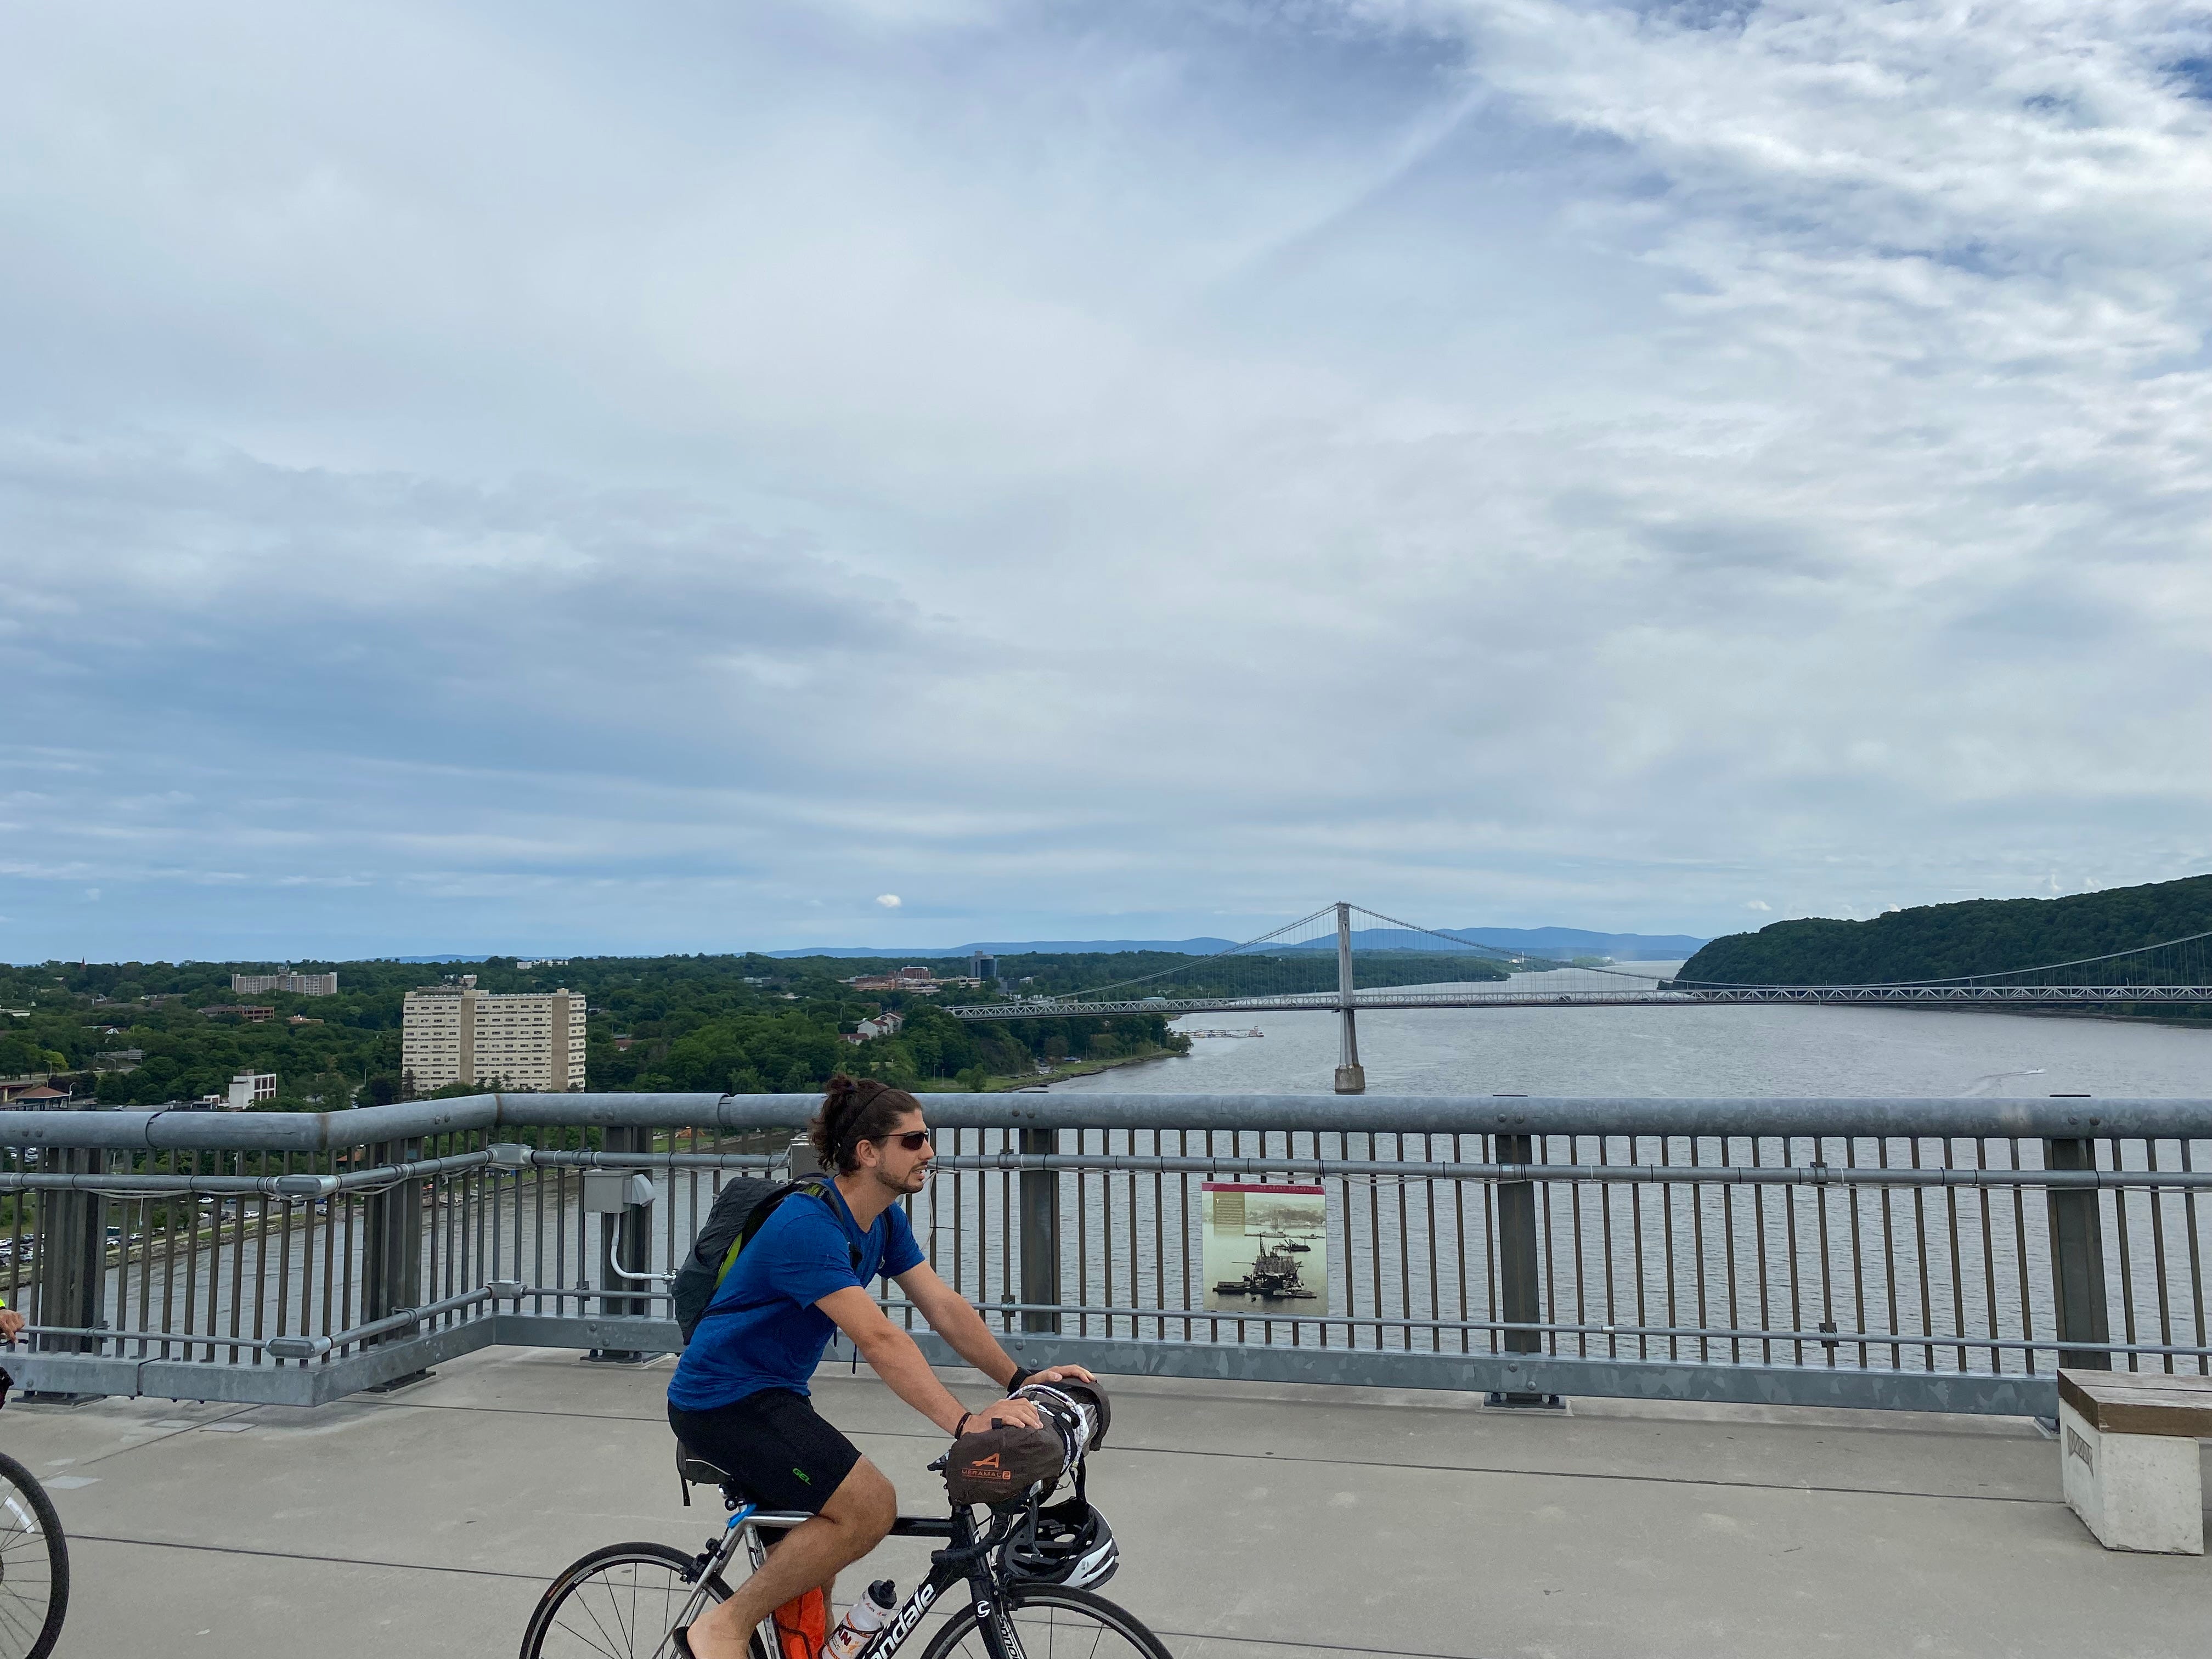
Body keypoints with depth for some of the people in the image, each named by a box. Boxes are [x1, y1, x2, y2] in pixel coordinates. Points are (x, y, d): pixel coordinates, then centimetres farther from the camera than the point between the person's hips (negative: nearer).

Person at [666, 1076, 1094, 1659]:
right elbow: (878, 1340, -35)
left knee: (813, 1556, 16)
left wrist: (1020, 1381, -10)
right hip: (723, 1399, -10)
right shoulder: (807, 1227, -28)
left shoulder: (886, 1221, 2)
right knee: (870, 1507, -19)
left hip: (772, 1393, 10)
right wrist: (965, 1421, -40)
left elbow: (943, 1306, -1)